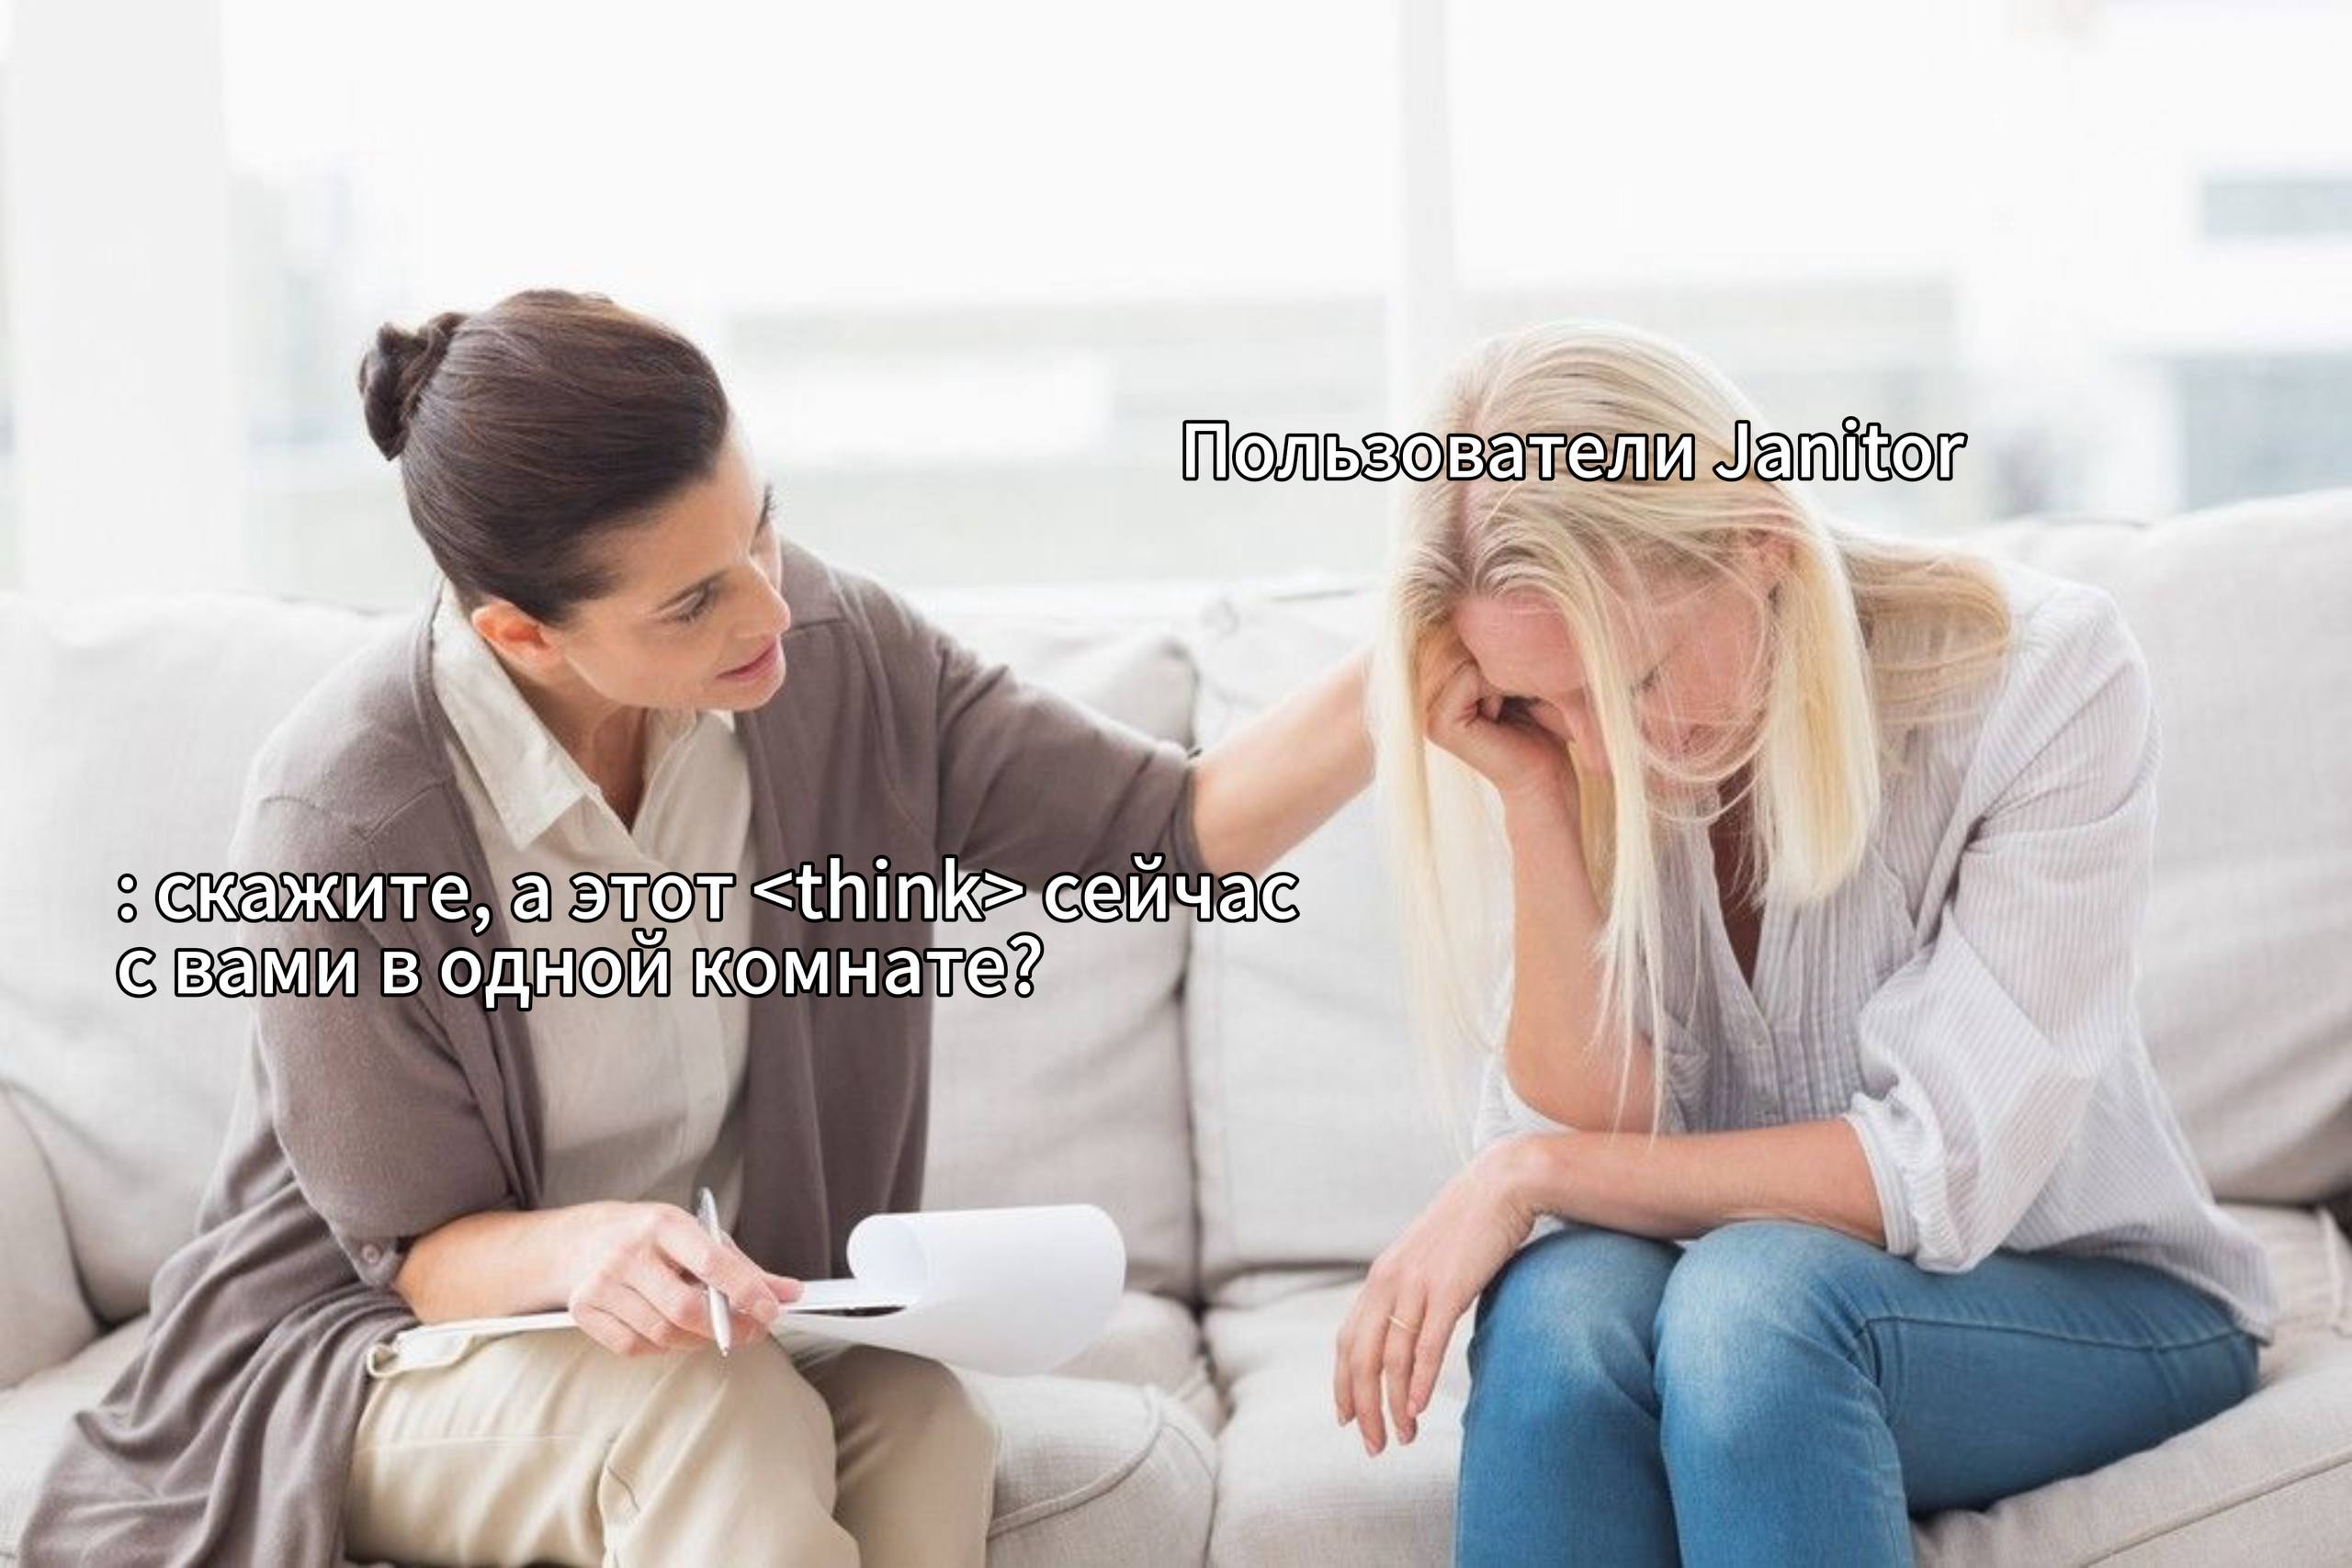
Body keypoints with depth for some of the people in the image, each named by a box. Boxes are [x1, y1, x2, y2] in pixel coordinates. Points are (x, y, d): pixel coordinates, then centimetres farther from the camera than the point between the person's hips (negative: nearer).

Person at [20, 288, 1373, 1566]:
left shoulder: (832, 652, -12)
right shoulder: (339, 821, -25)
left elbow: (1175, 832, -9)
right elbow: (419, 1247, -14)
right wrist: (577, 1249, -37)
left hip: (711, 1326, 4)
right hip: (362, 1350, -4)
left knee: (921, 1427, -28)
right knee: (714, 1423, -34)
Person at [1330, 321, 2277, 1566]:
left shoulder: (2045, 677, -19)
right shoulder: (1566, 754, -10)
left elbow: (1952, 1168, -22)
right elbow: (1601, 1137, -16)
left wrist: (1534, 1175, -24)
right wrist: (1533, 803, -26)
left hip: (2091, 1300, -2)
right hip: (1735, 1307, 3)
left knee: (1756, 1290, -34)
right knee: (1562, 1300, -32)